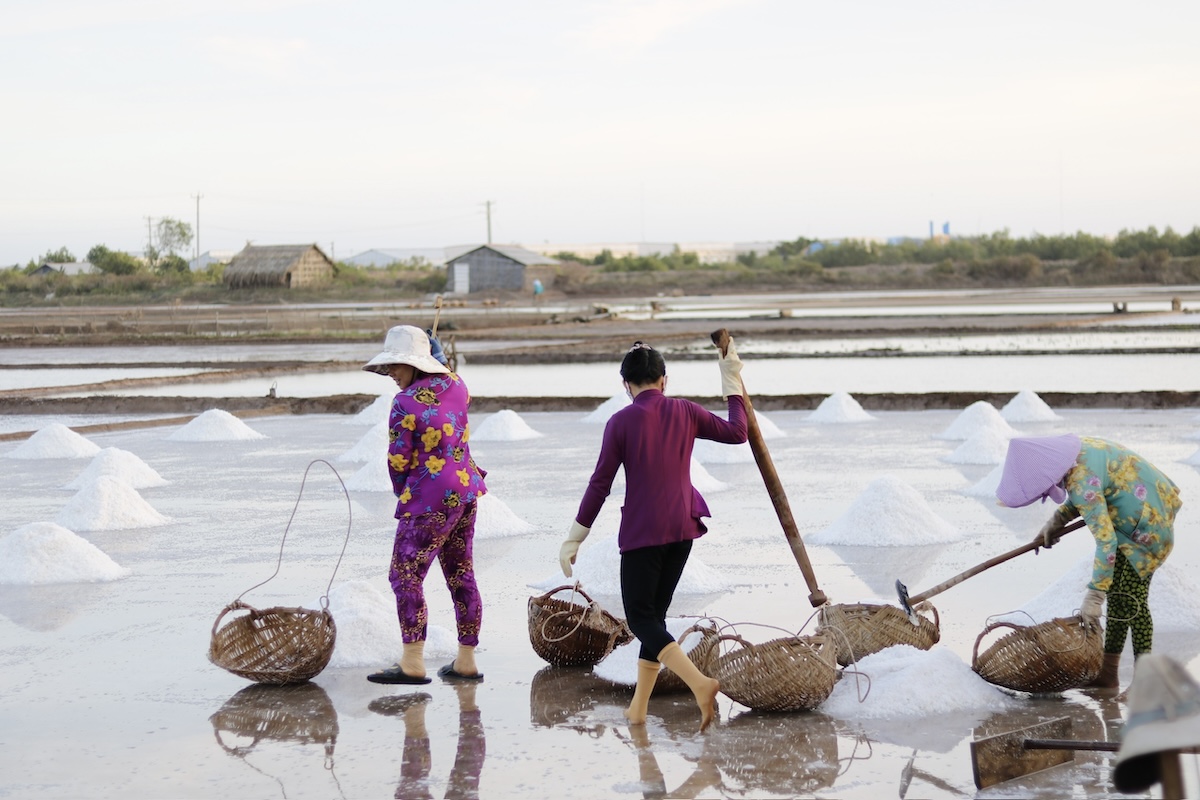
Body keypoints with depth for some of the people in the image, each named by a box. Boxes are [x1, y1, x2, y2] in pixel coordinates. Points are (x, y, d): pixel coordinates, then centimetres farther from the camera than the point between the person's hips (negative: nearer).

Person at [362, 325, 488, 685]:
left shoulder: (406, 403, -17)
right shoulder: (456, 385, 5)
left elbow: (397, 461, -12)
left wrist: (403, 493, 7)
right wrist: (437, 356, 27)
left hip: (430, 500, -9)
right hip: (466, 491, 9)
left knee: (405, 575, -4)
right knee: (461, 576, 12)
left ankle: (412, 663, -7)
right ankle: (466, 662, 18)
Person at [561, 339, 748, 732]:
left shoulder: (621, 422, -8)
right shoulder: (684, 411, 2)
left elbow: (600, 484, -6)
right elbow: (736, 432, 15)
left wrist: (575, 538, 0)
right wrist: (732, 382, 25)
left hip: (641, 532, -5)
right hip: (682, 529, 5)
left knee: (641, 617, -1)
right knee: (655, 613, 14)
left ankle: (700, 683, -21)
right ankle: (638, 707, 15)